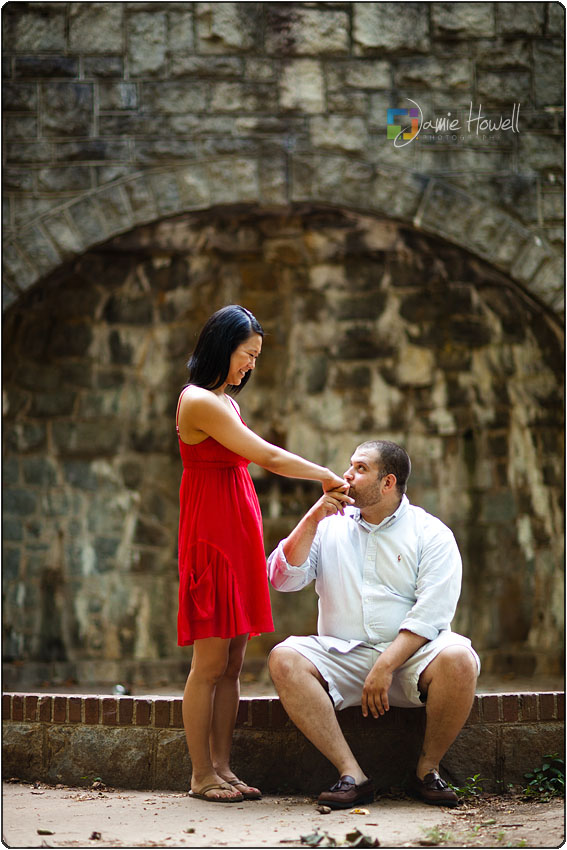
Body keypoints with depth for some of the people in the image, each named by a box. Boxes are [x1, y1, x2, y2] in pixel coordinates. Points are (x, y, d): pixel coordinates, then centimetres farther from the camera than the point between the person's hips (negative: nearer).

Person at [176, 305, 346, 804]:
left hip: (239, 534, 9)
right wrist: (327, 477, -4)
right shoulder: (200, 401, -13)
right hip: (211, 537, -9)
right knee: (211, 661, -5)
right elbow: (267, 456, -14)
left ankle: (222, 768, 11)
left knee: (233, 662, 7)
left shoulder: (224, 400, 19)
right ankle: (202, 775, 1)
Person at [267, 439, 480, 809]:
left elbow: (432, 613, -9)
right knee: (284, 658, -25)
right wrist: (313, 519, -5)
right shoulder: (330, 526, 14)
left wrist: (385, 667, -20)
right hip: (342, 655, 2)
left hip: (410, 656, -2)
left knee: (458, 660, -33)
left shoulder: (430, 533, 3)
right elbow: (282, 578, 3)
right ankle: (352, 774, -25)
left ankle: (428, 769, -11)